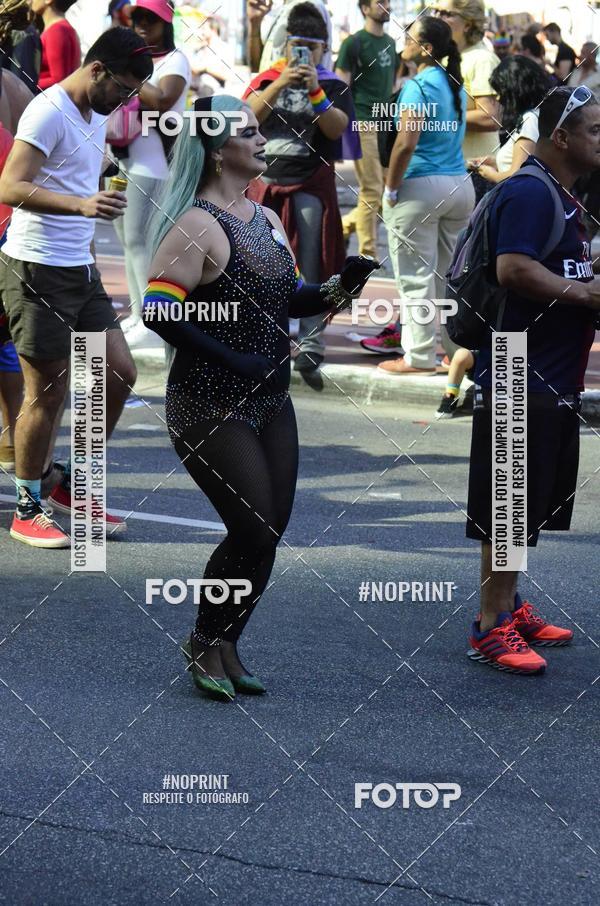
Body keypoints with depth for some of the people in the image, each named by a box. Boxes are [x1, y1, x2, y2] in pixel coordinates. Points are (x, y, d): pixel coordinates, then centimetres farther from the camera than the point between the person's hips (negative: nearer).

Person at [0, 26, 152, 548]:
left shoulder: (97, 114, 13)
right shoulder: (49, 113, -17)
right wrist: (81, 204, -40)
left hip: (80, 269, 9)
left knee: (120, 374, 8)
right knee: (48, 393, -3)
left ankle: (73, 487, 21)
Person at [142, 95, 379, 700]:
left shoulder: (267, 219, 12)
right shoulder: (198, 225, -16)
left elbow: (290, 299, 19)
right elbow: (158, 312, -22)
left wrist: (341, 286, 0)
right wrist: (229, 360, -22)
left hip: (269, 400, 8)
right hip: (209, 404, -8)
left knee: (269, 531, 8)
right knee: (254, 531, -9)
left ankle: (223, 646, 23)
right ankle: (204, 642, 12)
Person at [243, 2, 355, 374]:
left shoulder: (334, 86, 3)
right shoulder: (268, 79, 9)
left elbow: (337, 128, -11)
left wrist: (314, 92, -21)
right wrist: (280, 85, -17)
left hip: (311, 185, -3)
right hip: (266, 181, 3)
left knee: (310, 267, -3)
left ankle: (312, 343, 0)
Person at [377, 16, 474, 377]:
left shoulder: (419, 86, -13)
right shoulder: (455, 85, 13)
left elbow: (406, 144, -22)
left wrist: (390, 190, -12)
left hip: (422, 186, -8)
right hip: (460, 184, 8)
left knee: (416, 277, 0)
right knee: (450, 274, 16)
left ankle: (420, 356, 4)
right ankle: (462, 347, 20)